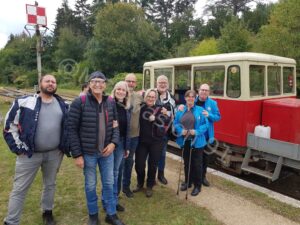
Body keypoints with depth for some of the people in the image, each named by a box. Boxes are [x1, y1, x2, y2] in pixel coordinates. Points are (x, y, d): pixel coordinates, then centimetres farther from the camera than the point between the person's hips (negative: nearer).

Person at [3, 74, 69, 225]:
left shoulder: (62, 105, 4)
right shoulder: (24, 102, -8)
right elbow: (10, 126, -4)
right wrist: (18, 148, -7)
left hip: (54, 154, 3)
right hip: (29, 154, -3)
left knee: (50, 185, 18)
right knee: (19, 189, 6)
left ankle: (47, 212, 39)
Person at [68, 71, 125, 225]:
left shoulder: (111, 102, 1)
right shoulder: (79, 102, -11)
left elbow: (115, 125, 8)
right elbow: (72, 129, -10)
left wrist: (113, 143, -8)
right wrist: (77, 154, -12)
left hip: (107, 151, 3)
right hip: (88, 153, -3)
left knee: (109, 183, 15)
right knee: (90, 185, 14)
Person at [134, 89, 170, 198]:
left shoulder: (160, 109, -1)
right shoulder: (140, 108, -1)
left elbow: (165, 122, -13)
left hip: (156, 141, 0)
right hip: (142, 141, 0)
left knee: (152, 165, 9)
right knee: (139, 164, 1)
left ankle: (149, 186, 31)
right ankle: (140, 184, 30)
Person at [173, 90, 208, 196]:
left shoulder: (200, 110, -4)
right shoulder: (180, 110, 4)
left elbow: (206, 124, -5)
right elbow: (175, 123, 6)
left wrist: (197, 131, -20)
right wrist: (181, 130, -13)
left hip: (197, 141, -3)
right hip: (184, 141, 3)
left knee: (196, 163, 5)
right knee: (186, 162, 17)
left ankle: (197, 186, 19)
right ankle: (187, 182, 34)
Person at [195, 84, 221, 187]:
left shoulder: (212, 103, -1)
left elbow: (218, 117, -2)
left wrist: (209, 115, -21)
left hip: (207, 135, 1)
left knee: (205, 156, 13)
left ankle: (203, 176, 30)